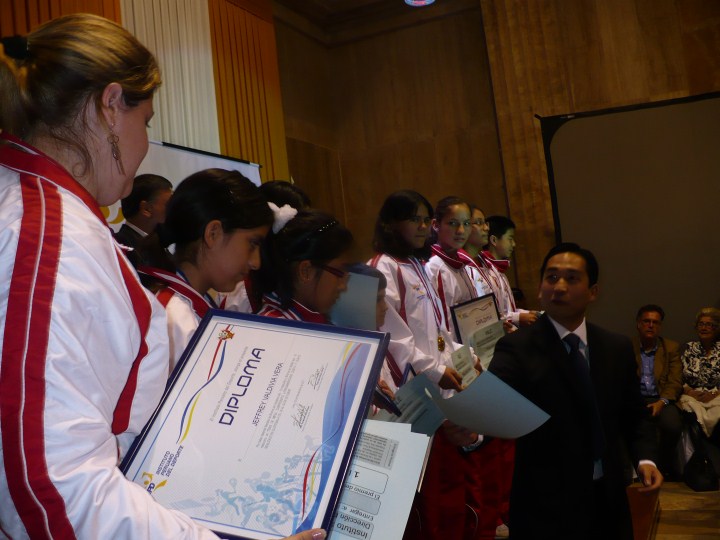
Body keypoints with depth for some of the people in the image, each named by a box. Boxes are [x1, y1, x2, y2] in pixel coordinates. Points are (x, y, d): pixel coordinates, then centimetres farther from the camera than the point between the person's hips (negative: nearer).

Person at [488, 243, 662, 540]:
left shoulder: (617, 347, 2)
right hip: (546, 507, -4)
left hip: (608, 500, 5)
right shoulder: (516, 347, -12)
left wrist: (645, 457, -6)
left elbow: (632, 414, 12)